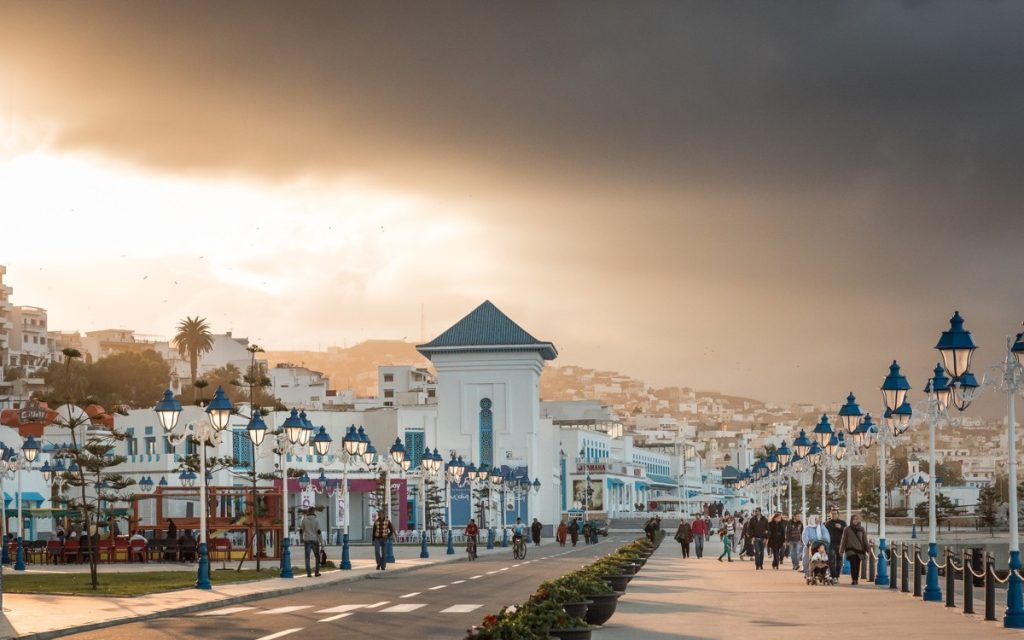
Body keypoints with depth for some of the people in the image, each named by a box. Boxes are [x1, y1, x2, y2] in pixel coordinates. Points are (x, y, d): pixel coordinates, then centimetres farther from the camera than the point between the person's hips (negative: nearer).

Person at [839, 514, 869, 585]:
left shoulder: (862, 529, 10)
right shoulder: (847, 530, 6)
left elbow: (865, 540, 9)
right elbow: (843, 540, 6)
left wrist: (867, 550, 3)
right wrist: (841, 551, 3)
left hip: (859, 550, 2)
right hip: (850, 549, -2)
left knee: (857, 566, 2)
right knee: (853, 563, -19)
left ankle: (856, 580, 12)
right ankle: (854, 580, -20)